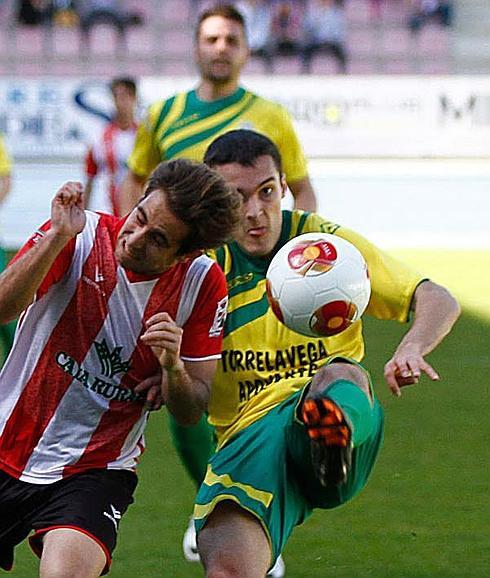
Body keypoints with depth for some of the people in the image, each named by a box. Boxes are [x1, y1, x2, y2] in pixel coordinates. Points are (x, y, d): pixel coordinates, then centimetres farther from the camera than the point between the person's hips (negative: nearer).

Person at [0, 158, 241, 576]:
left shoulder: (203, 285, -6)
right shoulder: (82, 236, -10)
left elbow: (190, 412, -2)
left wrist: (172, 368, -23)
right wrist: (56, 239, -31)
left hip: (97, 471, -1)